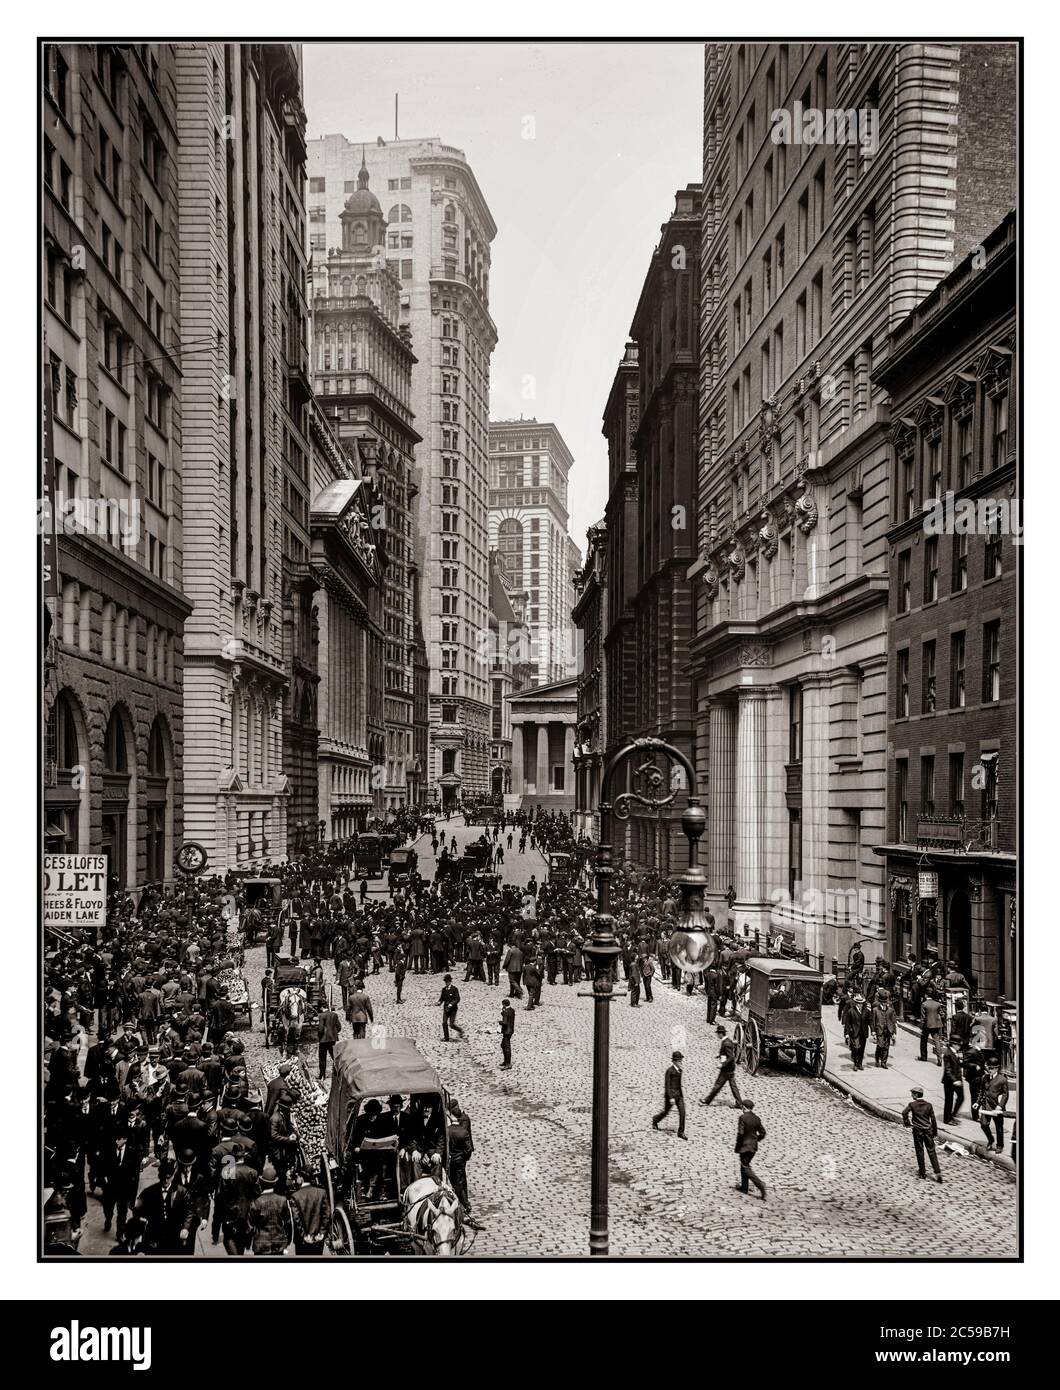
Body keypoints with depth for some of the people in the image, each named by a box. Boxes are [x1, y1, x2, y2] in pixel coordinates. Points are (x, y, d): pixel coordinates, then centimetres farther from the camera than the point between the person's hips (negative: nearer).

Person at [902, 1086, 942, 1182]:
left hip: (917, 1131, -2)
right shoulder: (928, 1105, 0)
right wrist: (935, 1132, 8)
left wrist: (907, 1123, -3)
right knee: (931, 1151, 4)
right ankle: (937, 1173, -4)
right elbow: (933, 1119, 1)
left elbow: (904, 1113, -19)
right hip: (928, 1130, 2)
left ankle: (922, 1173, 14)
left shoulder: (912, 1104, -6)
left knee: (920, 1152, 9)